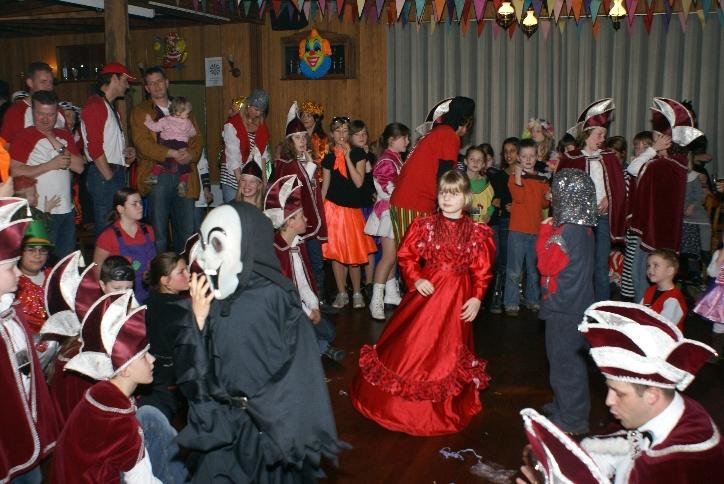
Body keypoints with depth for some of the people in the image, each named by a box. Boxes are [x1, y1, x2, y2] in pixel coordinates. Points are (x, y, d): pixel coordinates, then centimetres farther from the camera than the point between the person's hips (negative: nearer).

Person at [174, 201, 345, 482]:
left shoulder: (274, 297, -15)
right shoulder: (213, 300, -2)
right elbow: (190, 371, -2)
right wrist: (198, 319, -14)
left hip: (270, 425, -4)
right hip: (223, 425, 4)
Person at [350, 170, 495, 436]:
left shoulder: (478, 232, -2)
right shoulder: (424, 225, -1)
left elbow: (482, 270, 0)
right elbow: (406, 256, 2)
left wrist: (477, 298, -11)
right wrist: (416, 279, -12)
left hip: (458, 298, 0)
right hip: (427, 291, 0)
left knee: (449, 350, 9)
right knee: (410, 345, 2)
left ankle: (444, 408, 29)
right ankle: (400, 401, 22)